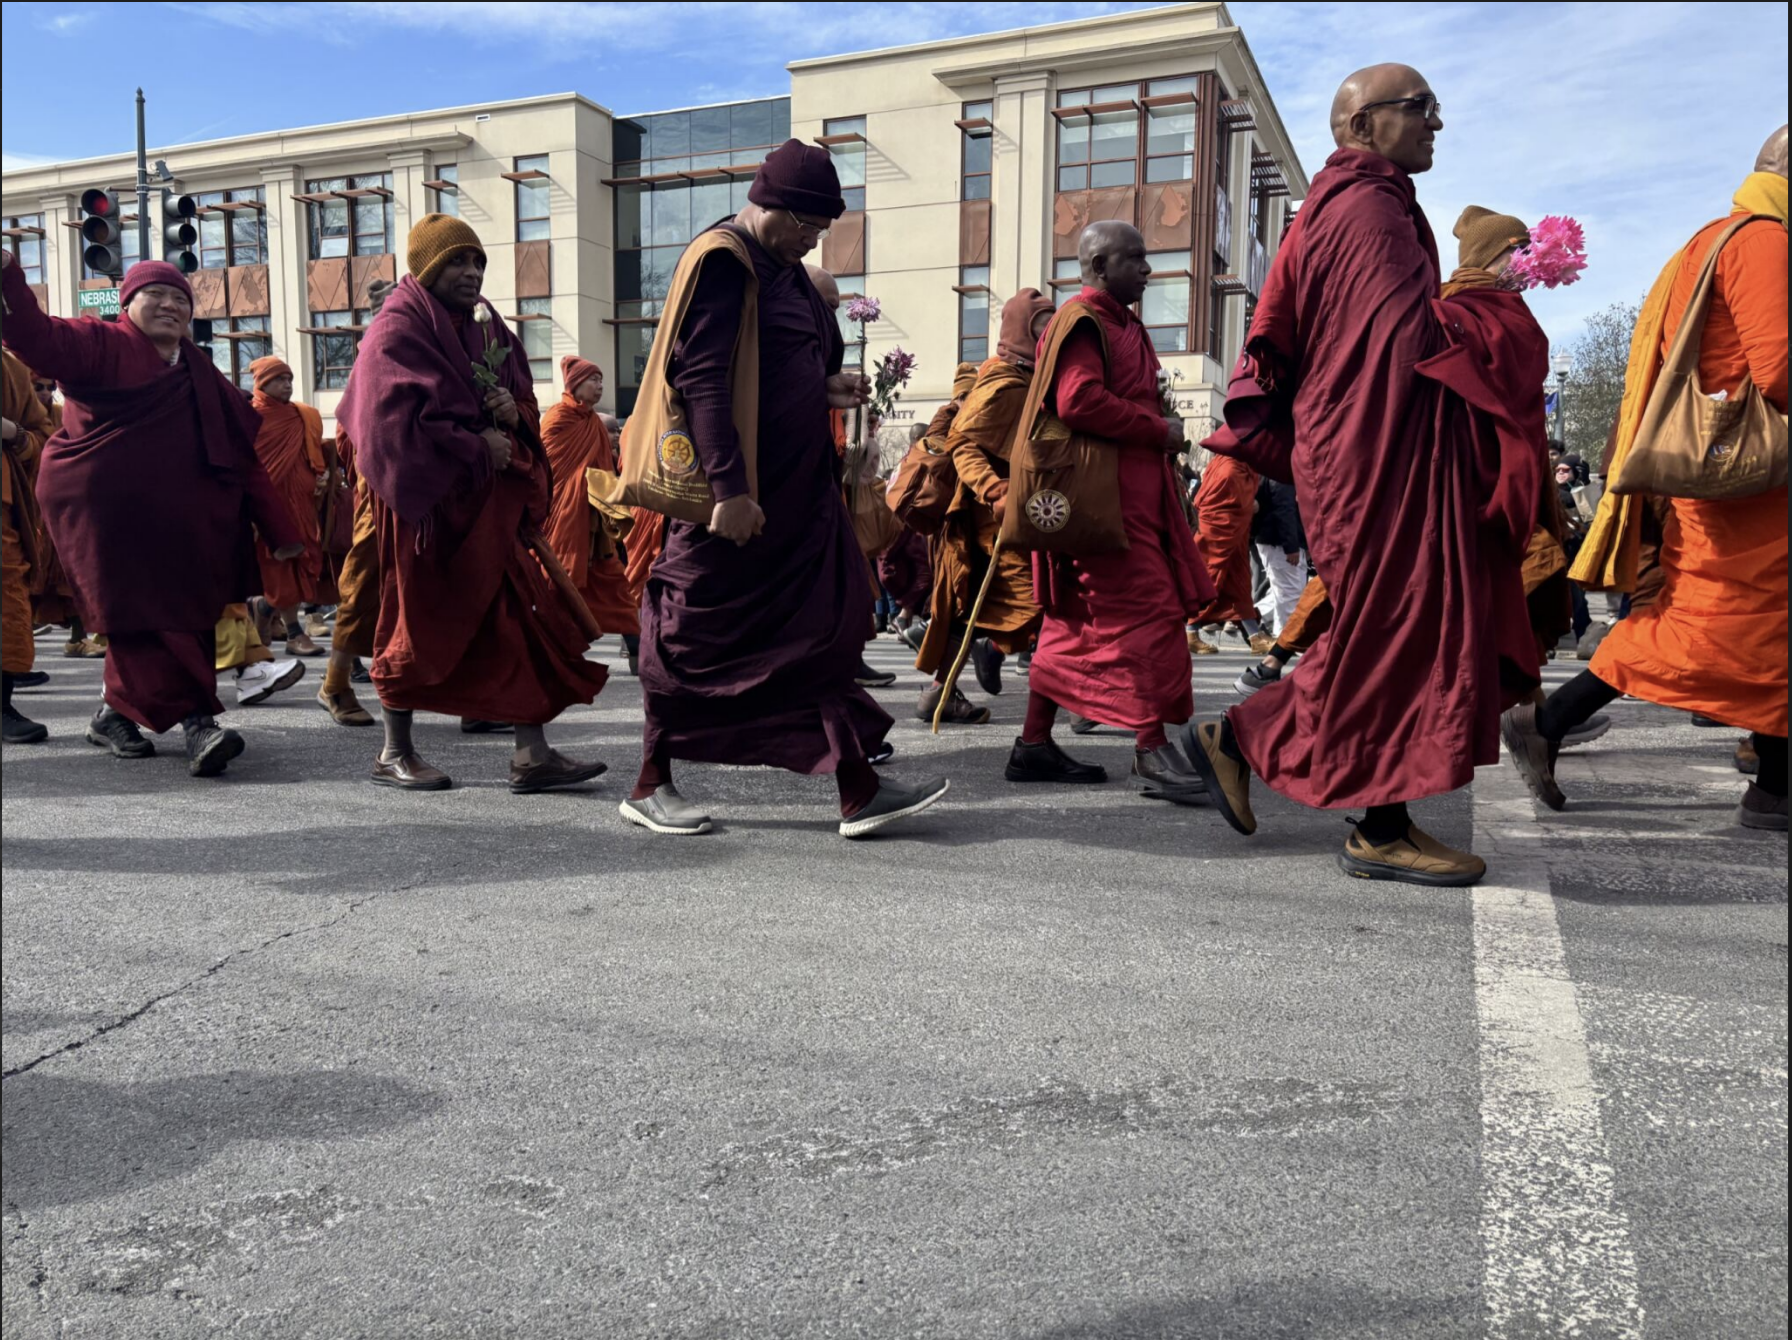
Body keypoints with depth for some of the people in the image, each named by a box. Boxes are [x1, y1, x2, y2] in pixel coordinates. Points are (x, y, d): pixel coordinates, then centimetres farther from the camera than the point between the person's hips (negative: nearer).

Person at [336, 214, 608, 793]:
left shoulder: (485, 326, 14)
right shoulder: (398, 331, -8)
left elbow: (524, 398, 19)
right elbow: (399, 420, -19)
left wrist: (514, 410, -5)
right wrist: (476, 448, -16)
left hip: (491, 500, 7)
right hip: (427, 500, -7)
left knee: (524, 618, -1)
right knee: (421, 623, 2)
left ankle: (532, 753, 0)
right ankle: (394, 754, 19)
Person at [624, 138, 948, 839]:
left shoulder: (784, 269, 17)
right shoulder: (721, 262, -11)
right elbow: (703, 380, -20)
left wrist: (826, 387, 4)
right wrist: (729, 490, -26)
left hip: (797, 486, 9)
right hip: (737, 492, -9)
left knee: (827, 623, 4)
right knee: (696, 630, 1)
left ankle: (857, 787, 7)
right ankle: (651, 785, 17)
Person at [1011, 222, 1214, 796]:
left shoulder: (1121, 324, 24)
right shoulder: (1082, 322, -9)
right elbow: (1079, 401, -22)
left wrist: (1162, 431, 12)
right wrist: (1160, 430, -15)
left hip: (1135, 486, 10)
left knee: (1076, 619, 9)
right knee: (1147, 610, -12)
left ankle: (1034, 744, 14)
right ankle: (1151, 748, -10)